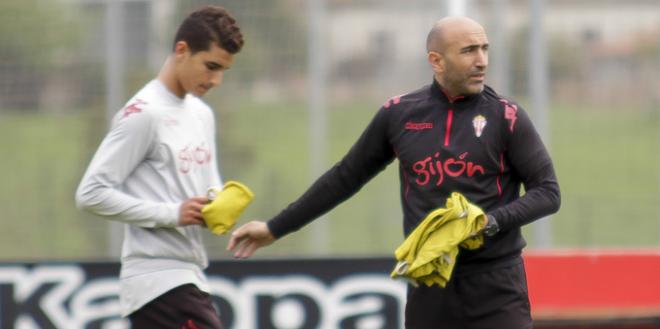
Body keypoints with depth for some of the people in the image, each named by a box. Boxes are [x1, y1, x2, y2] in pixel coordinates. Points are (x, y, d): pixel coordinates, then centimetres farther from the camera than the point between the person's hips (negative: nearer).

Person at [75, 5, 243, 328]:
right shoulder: (143, 114, -12)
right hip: (160, 278, -9)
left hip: (187, 276, 9)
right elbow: (91, 193, -16)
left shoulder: (202, 114, 16)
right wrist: (172, 214, -19)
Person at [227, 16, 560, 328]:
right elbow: (345, 177, 16)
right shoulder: (399, 114, 6)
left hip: (495, 285, -3)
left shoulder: (505, 117, -2)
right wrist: (274, 228, 18)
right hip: (429, 284, 3)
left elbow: (547, 192, -1)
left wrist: (490, 222, -18)